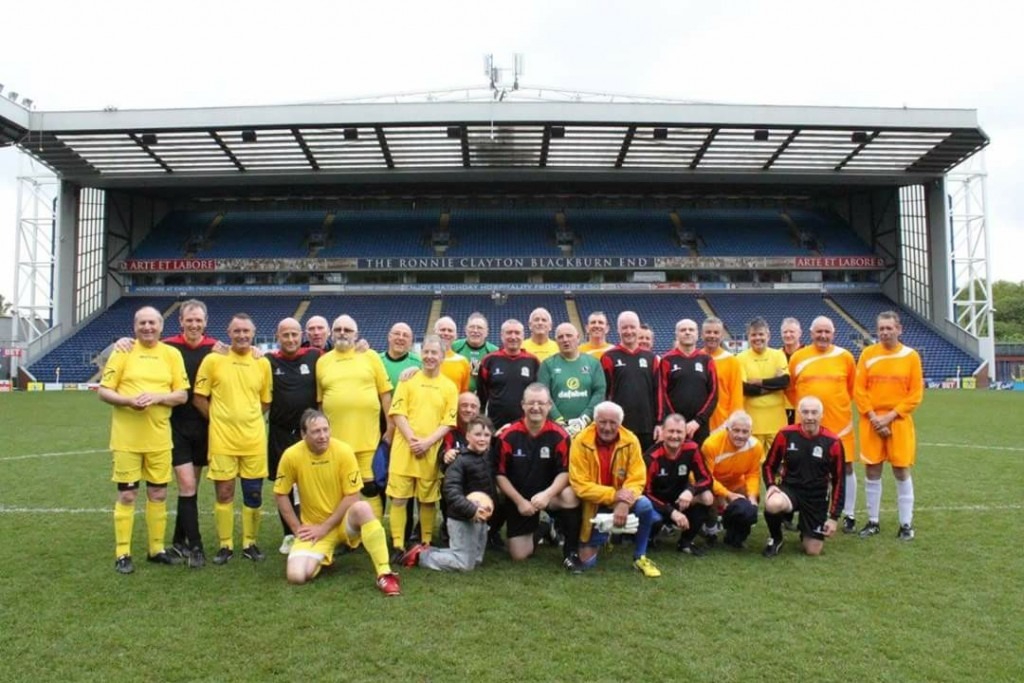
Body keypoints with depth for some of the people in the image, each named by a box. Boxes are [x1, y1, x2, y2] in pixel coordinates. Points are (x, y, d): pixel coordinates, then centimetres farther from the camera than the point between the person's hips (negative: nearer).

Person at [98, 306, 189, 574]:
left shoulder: (172, 354, 4)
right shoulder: (123, 351, -1)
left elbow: (182, 395, 1)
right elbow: (103, 391, -3)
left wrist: (157, 396, -16)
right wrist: (128, 400, -21)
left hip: (159, 437, 3)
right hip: (127, 437, -2)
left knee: (158, 494, 9)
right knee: (127, 495, 2)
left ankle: (157, 549, 22)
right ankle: (122, 554, 13)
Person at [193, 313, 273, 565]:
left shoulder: (262, 363, 5)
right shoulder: (213, 359, -2)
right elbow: (199, 397, 2)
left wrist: (247, 418, 7)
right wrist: (218, 419, 1)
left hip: (254, 440, 2)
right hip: (222, 439, -2)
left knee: (253, 494, 7)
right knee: (224, 492, 4)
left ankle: (250, 544, 20)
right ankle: (225, 546, 17)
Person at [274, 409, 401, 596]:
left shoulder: (344, 451, -16)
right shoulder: (291, 456, -13)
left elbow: (352, 496, -13)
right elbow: (281, 494, 0)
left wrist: (325, 527, -15)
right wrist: (297, 529, -5)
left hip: (344, 522, -1)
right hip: (314, 527, 2)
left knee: (363, 508, -36)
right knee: (296, 576, -21)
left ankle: (385, 574, -29)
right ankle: (323, 556, 15)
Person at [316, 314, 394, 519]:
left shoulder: (370, 357, 4)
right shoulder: (322, 362, 9)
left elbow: (385, 393, 4)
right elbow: (320, 401, 12)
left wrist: (390, 426, 0)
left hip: (368, 436, -2)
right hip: (335, 438, 2)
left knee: (371, 486, 4)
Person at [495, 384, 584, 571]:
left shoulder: (559, 435, -14)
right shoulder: (508, 436, -13)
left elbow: (565, 471, -12)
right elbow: (500, 474, -6)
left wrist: (547, 494, -28)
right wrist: (519, 501, -13)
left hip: (547, 495, -1)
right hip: (518, 499, 1)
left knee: (570, 496, -34)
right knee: (519, 555, -2)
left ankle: (571, 553, -14)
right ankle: (536, 529, 33)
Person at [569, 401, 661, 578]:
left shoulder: (630, 441, -14)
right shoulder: (581, 442, -19)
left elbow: (637, 479, -16)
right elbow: (580, 485, -22)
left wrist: (624, 503, -35)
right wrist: (614, 495, -31)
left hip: (621, 501, 1)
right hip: (593, 504, -1)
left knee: (644, 505, -31)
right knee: (587, 562, -4)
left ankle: (640, 557, -8)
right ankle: (597, 538, 33)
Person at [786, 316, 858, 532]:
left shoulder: (845, 357, 1)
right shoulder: (798, 357, 0)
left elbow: (853, 388, 11)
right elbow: (790, 388, 9)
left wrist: (840, 405, 8)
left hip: (840, 423, 0)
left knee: (846, 467, 6)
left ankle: (848, 516, 20)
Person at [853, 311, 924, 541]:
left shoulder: (911, 356, 0)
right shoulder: (868, 354, 2)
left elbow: (916, 393, -3)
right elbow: (859, 390, 0)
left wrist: (890, 416, -11)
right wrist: (873, 417, -10)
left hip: (899, 421, -1)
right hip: (872, 422, 1)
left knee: (902, 472, 3)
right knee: (872, 471, 5)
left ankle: (906, 524, 14)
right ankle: (873, 522, 17)